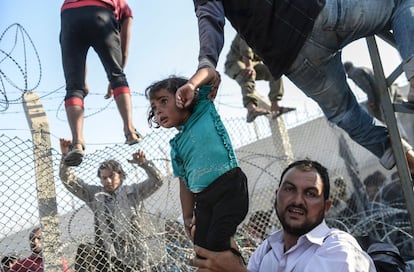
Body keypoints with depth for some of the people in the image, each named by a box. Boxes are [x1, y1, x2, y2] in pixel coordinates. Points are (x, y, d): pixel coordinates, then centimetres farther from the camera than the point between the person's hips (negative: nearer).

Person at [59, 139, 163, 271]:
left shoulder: (132, 192, 5)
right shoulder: (94, 193, 7)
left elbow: (157, 181, -2)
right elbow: (68, 180, 3)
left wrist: (143, 163, -19)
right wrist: (65, 155, -12)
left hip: (131, 252, 0)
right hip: (105, 251, 0)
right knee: (83, 250, -26)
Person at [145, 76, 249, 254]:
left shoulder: (204, 111, 8)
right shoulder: (177, 145, 19)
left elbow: (210, 75, 2)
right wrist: (187, 217, 17)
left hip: (229, 186, -6)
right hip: (203, 199, 6)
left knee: (217, 242, -22)